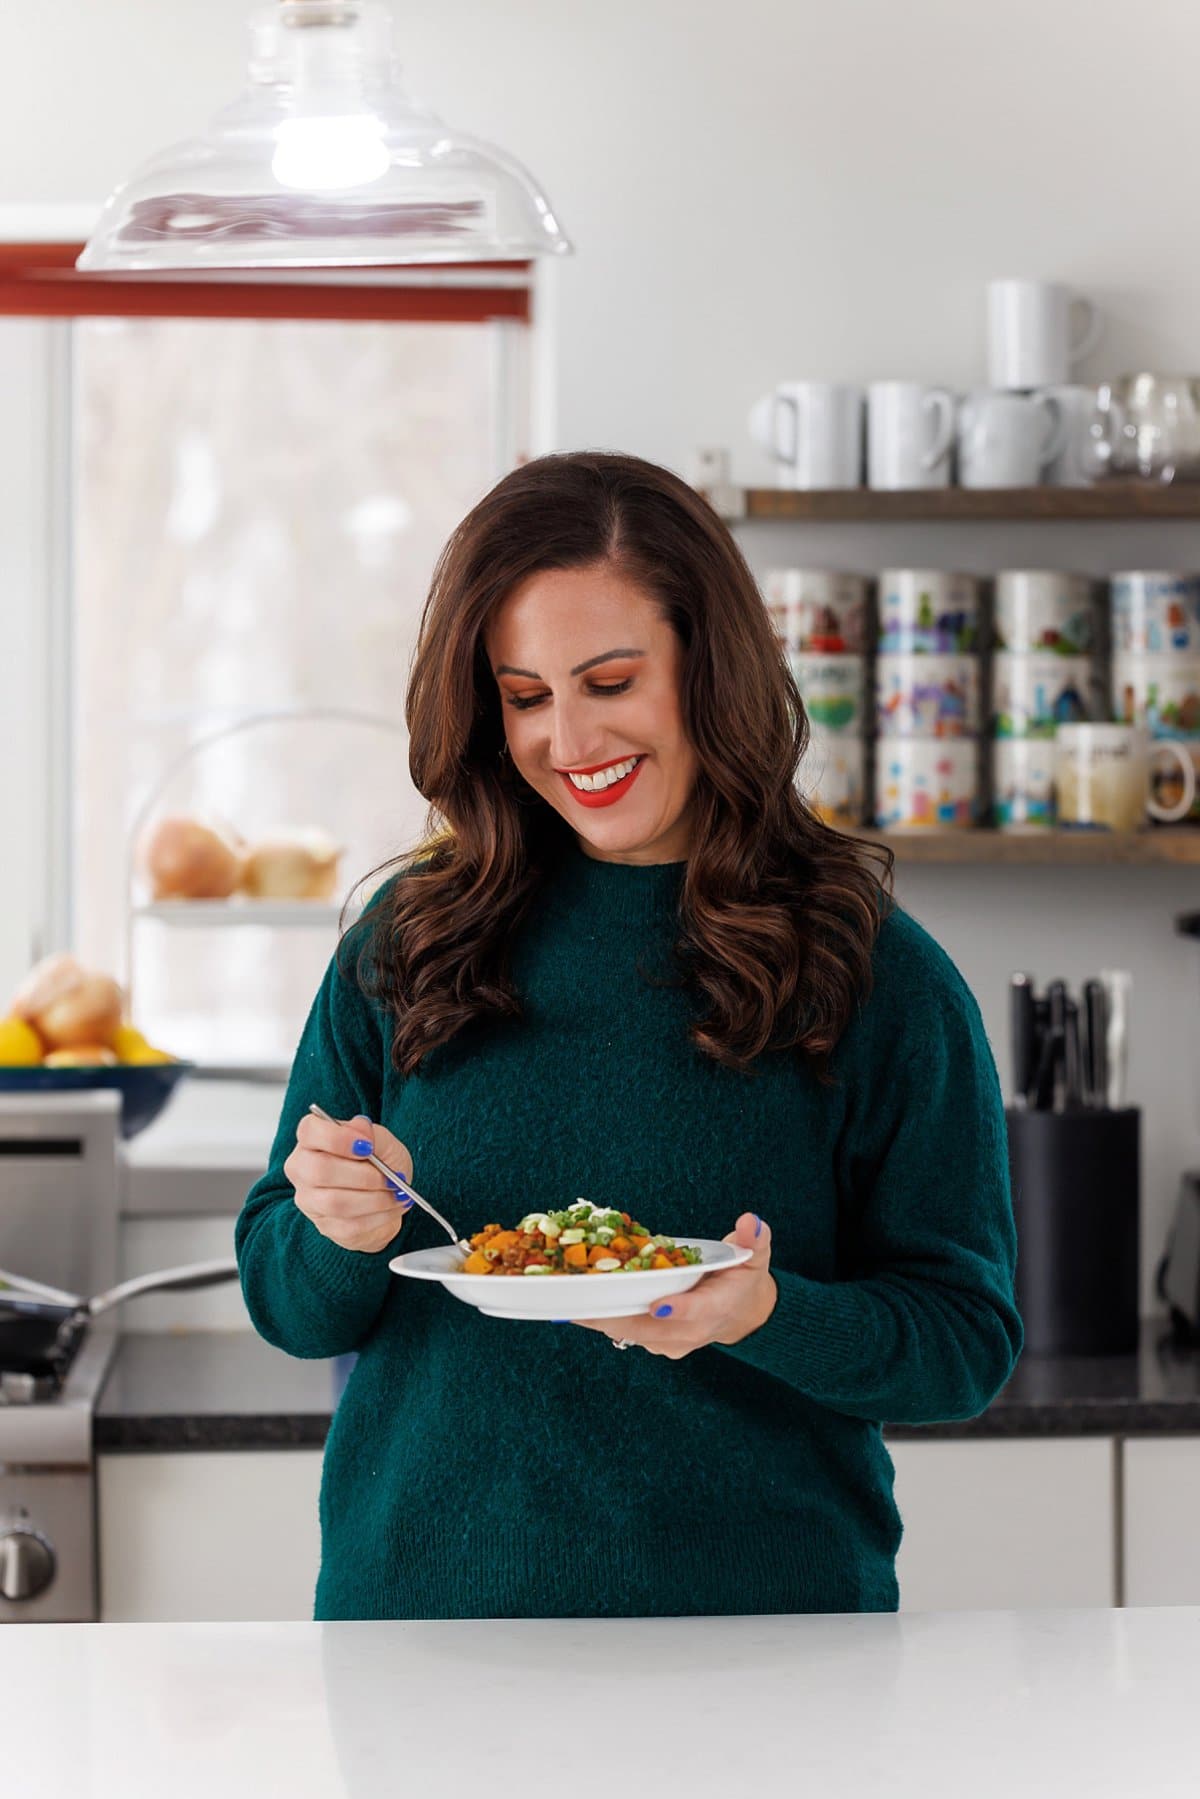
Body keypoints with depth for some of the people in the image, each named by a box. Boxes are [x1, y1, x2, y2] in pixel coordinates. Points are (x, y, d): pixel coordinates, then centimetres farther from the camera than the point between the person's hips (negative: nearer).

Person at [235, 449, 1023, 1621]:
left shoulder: (877, 976, -5)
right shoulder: (407, 944, 2)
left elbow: (969, 1343, -4)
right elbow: (285, 1304, 7)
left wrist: (766, 1317, -22)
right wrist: (344, 1237, -16)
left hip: (761, 1614, -2)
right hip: (425, 1601, 2)